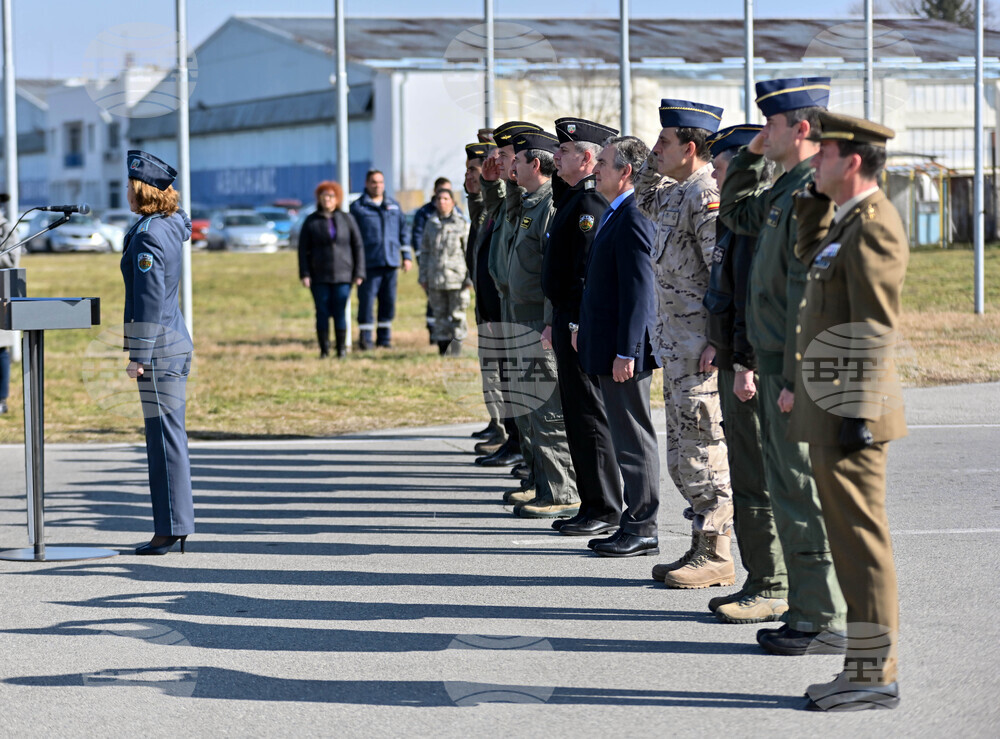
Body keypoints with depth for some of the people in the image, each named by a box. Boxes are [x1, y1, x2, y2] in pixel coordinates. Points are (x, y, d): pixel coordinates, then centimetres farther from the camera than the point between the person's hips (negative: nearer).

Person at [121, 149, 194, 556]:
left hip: (158, 346, -10)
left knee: (164, 437, -6)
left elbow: (150, 301, -19)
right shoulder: (170, 226, 8)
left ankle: (170, 529, -2)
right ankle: (175, 527, 17)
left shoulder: (148, 237, -17)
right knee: (167, 436, 13)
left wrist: (139, 356, -17)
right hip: (175, 340, 10)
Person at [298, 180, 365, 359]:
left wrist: (359, 273, -1)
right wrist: (304, 274, -5)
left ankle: (342, 349, 6)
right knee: (322, 313, 0)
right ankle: (324, 349, 7)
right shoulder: (311, 221, 5)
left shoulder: (347, 219, 5)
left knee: (340, 313, -3)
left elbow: (358, 247, 6)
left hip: (342, 276, 0)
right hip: (319, 277, 0)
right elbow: (303, 249, 4)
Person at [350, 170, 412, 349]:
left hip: (390, 261, 4)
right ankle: (365, 338, -2)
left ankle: (384, 337, 13)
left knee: (388, 301, 5)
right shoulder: (357, 207, 3)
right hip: (368, 263, -4)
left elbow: (403, 231, 19)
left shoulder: (394, 206, 15)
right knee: (366, 300, -7)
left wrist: (407, 256, 13)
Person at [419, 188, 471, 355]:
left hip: (456, 277, -3)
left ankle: (457, 344, 7)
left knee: (457, 314, 0)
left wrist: (470, 277, -4)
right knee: (440, 313, 5)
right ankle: (442, 344, 11)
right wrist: (423, 276, 11)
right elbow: (424, 251, 15)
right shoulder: (431, 223, 10)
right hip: (435, 277, 3)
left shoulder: (461, 224, 0)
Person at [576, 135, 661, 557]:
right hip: (606, 348, 10)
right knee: (624, 438, 13)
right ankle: (633, 524, 18)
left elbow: (639, 292, -21)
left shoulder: (634, 220, -17)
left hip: (625, 349, -10)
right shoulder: (613, 214, 14)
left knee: (634, 439, -3)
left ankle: (643, 530, 2)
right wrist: (583, 328, 21)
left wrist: (625, 352, -22)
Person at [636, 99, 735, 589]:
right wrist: (655, 160, 20)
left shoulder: (708, 194, -16)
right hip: (675, 344, 10)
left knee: (704, 450, -5)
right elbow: (645, 201, 37)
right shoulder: (676, 192, 13)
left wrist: (716, 342, -23)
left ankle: (715, 556, 0)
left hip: (701, 343, -10)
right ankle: (701, 548, 19)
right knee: (682, 455, 13)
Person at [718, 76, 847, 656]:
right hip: (776, 366, 10)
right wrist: (751, 154, 18)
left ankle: (826, 623, 1)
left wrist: (796, 381, -23)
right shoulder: (786, 189, 12)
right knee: (788, 493, 14)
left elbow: (810, 296, -22)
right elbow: (735, 212, 33)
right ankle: (807, 613, 21)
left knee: (805, 497, -5)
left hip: (800, 371, -10)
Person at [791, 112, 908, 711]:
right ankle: (868, 670, 19)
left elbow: (876, 328, -20)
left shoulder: (873, 224, -16)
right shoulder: (849, 219, 14)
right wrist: (814, 202, 22)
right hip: (828, 410, 10)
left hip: (850, 409, -10)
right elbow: (813, 260, 36)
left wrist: (857, 413, -21)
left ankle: (874, 676, 0)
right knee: (852, 538, 13)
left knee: (860, 539, -5)